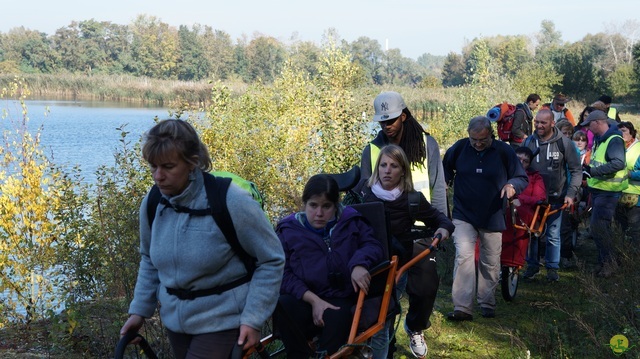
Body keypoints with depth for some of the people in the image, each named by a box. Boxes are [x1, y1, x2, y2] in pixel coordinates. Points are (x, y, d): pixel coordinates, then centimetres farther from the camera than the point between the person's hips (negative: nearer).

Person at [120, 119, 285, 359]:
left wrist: (253, 319, -15)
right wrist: (139, 310, 6)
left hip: (221, 322, -5)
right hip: (175, 320, 6)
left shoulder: (230, 202, -20)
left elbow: (271, 260, -12)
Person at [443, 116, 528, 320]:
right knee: (463, 257, -17)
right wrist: (445, 181, -5)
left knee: (490, 264, 11)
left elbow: (523, 179, -1)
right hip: (464, 216, -1)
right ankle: (462, 307, -15)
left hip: (492, 217, 1)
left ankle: (487, 304, 29)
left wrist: (512, 184, -23)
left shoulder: (503, 151, -7)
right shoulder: (459, 148, -4)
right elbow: (445, 168, 16)